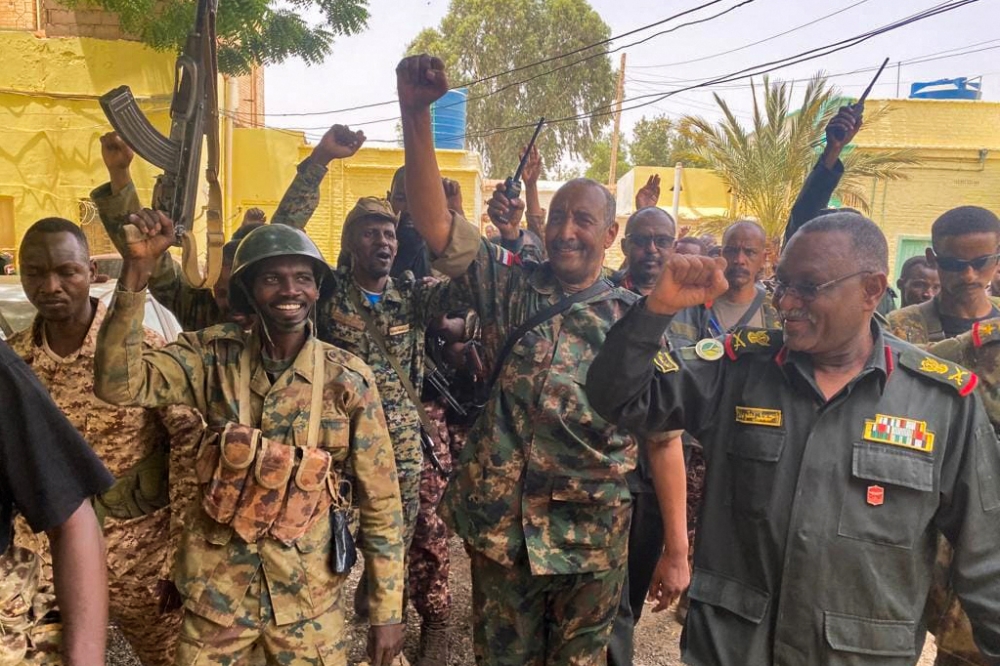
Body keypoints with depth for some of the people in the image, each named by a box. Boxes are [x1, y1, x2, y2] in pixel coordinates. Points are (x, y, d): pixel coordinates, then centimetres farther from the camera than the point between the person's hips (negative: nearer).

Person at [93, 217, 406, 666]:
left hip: (306, 593, 0)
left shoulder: (349, 379, -11)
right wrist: (137, 270, -27)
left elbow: (380, 498, -7)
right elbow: (119, 384, -21)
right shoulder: (215, 357, -7)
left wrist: (387, 609, -4)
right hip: (217, 587, 1)